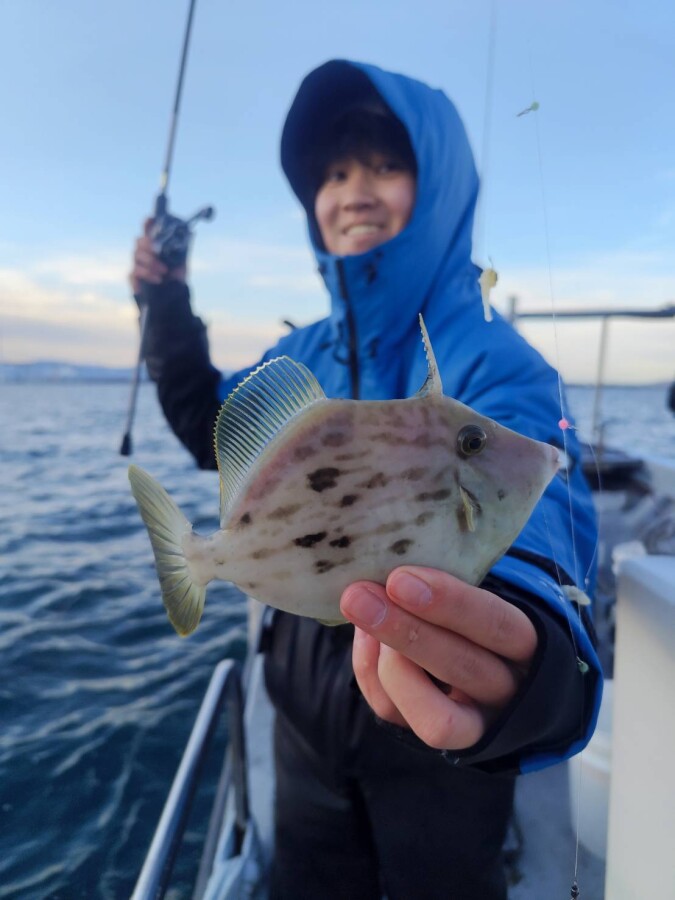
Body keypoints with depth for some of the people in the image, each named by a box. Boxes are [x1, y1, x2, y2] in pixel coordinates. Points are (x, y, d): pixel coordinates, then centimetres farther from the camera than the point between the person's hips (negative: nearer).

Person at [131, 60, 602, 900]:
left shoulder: (493, 363, -21)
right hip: (308, 698, 6)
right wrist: (168, 307, -1)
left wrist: (526, 664, -61)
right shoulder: (305, 355, -1)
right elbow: (215, 431, 12)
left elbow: (531, 522, -38)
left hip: (432, 716, -5)